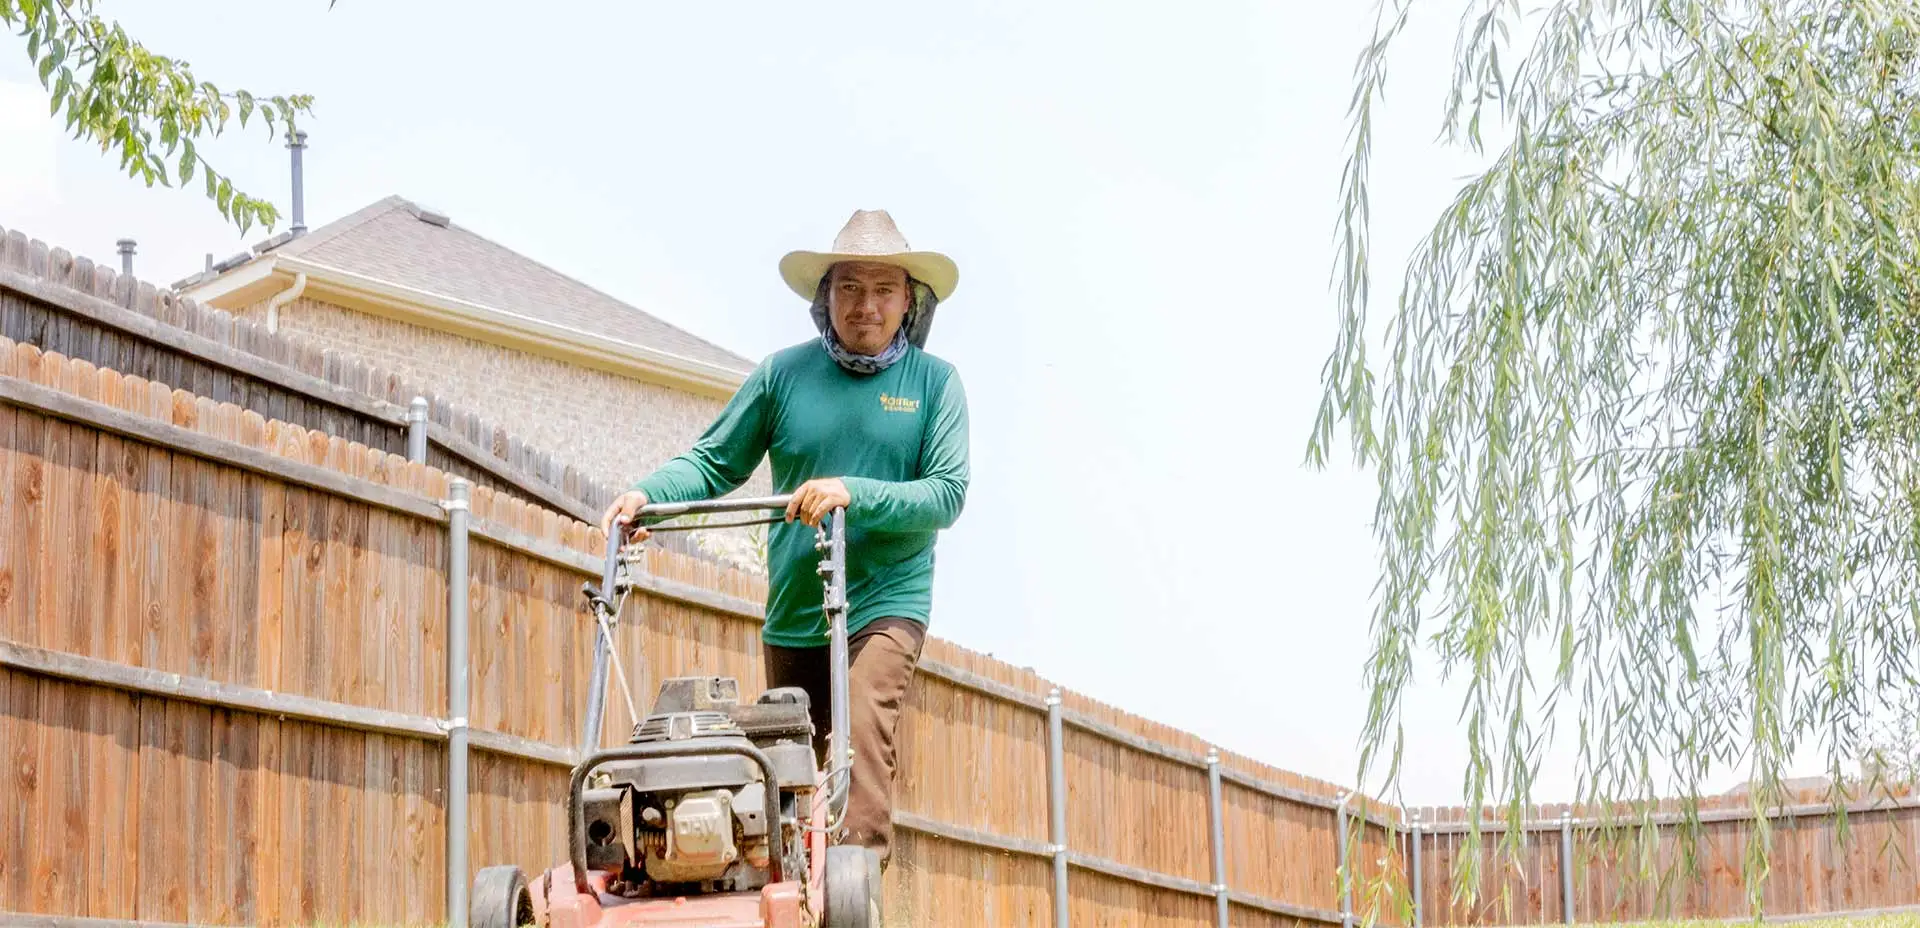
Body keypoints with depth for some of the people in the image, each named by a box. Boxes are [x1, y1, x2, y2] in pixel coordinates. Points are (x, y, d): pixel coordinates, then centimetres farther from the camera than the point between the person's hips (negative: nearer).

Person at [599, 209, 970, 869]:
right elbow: (714, 462, 8)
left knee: (862, 728, -26)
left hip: (886, 602, -3)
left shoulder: (935, 382, 0)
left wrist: (854, 492, -22)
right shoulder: (784, 373, 5)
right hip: (792, 612, 4)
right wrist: (646, 494, -11)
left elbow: (947, 493, -9)